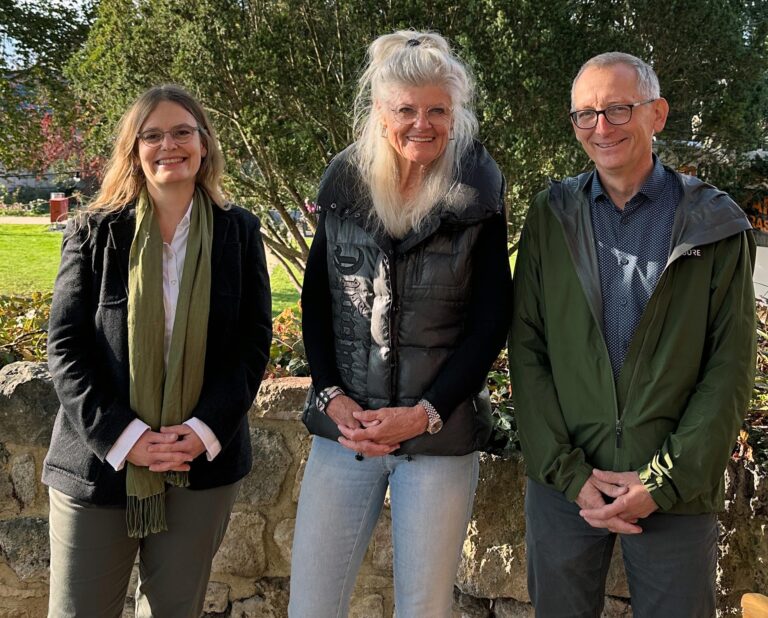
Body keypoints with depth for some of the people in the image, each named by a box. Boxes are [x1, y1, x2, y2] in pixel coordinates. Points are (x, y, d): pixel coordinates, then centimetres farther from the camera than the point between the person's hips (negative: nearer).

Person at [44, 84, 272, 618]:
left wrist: (206, 430, -11)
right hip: (100, 459, 0)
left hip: (203, 461, 1)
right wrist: (121, 436, -14)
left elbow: (255, 340, 1)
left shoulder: (239, 232, 3)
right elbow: (65, 347, -3)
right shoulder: (95, 233, 0)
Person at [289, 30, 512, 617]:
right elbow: (316, 300, 8)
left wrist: (425, 413, -13)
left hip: (440, 436, -2)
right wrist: (331, 395, -6)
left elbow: (490, 323, -3)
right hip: (344, 428, 2)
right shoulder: (345, 184, 4)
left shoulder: (477, 199, -3)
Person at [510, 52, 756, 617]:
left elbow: (730, 371, -3)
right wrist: (569, 473, -7)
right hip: (563, 485, 2)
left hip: (678, 492, -1)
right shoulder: (551, 216, 4)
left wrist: (665, 482, -11)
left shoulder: (715, 225, -1)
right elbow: (526, 350, 1)